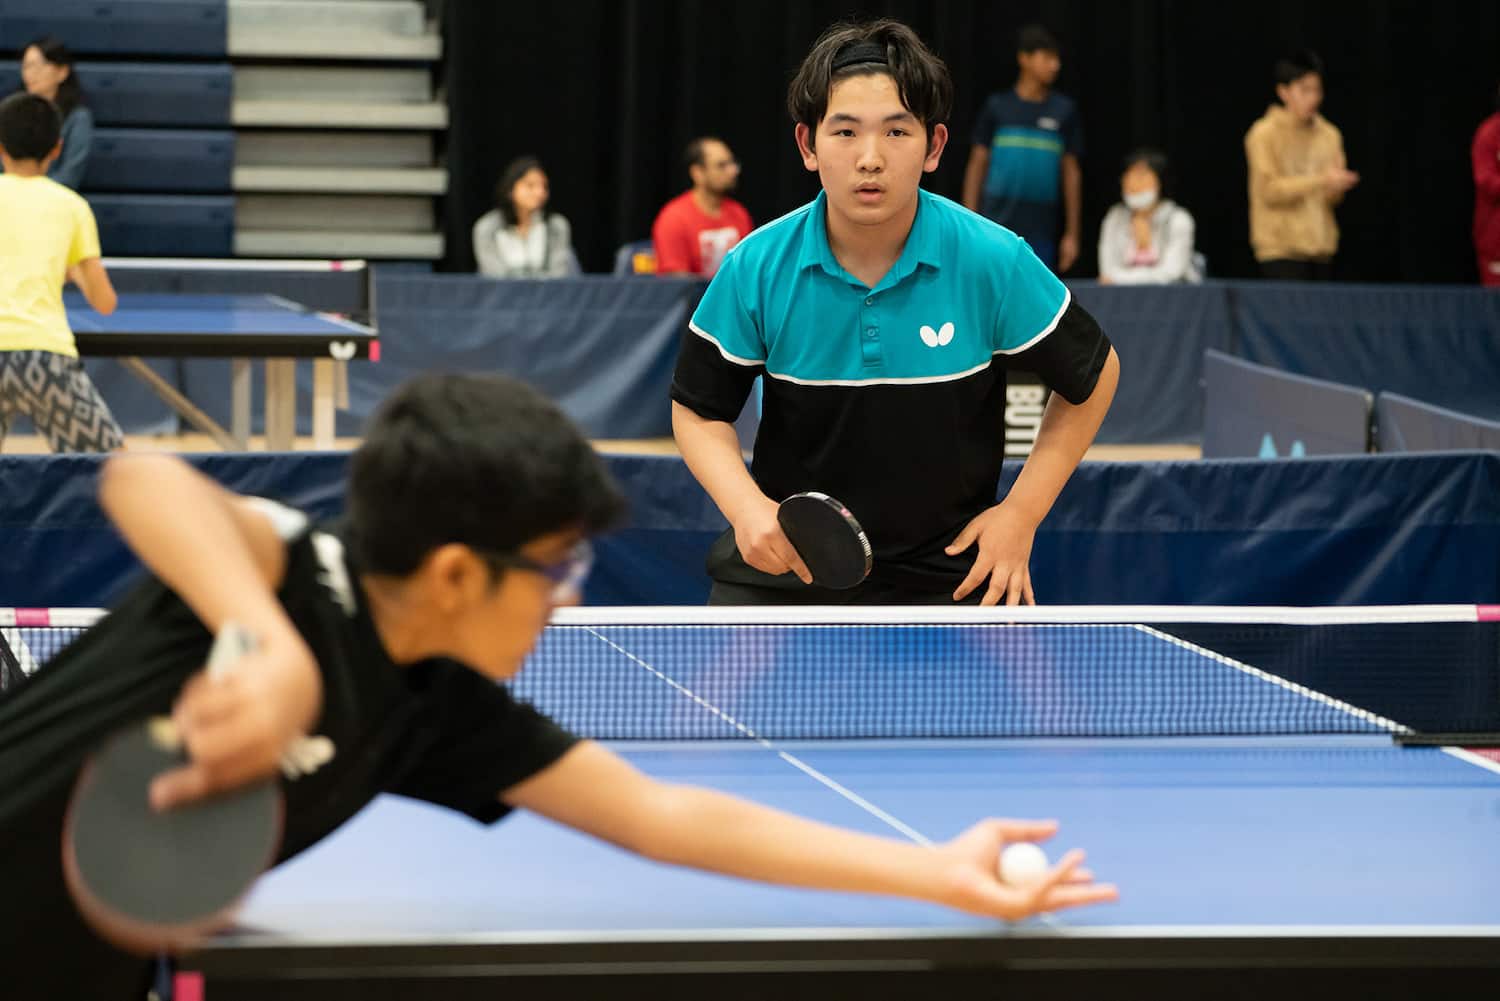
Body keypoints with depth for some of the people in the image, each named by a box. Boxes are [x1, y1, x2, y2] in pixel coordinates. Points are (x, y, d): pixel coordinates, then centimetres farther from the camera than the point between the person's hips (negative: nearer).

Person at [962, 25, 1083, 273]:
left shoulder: (1064, 110, 6)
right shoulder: (998, 106, 5)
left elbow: (1071, 173, 8)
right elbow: (977, 165, 8)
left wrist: (1072, 234, 6)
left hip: (1040, 233, 1)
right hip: (997, 227, -1)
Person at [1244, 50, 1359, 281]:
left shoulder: (1329, 134, 11)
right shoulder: (1264, 134, -3)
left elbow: (1332, 197, 14)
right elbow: (1269, 190, -11)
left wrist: (1338, 187, -12)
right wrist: (1322, 180, -18)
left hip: (1322, 249, 5)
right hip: (1282, 250, -5)